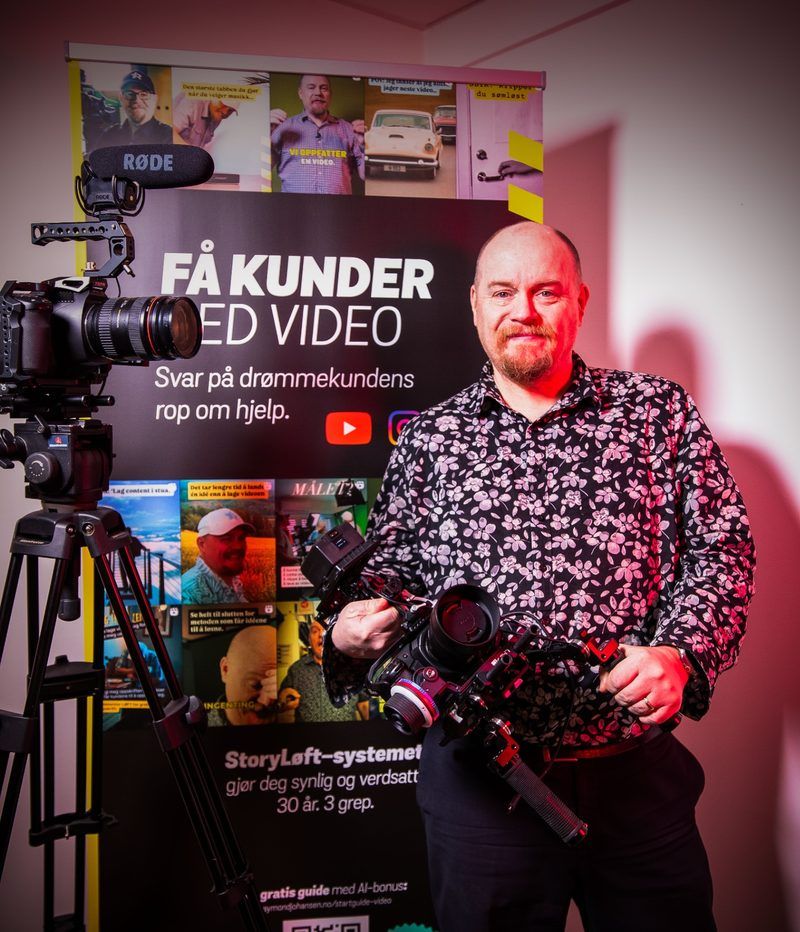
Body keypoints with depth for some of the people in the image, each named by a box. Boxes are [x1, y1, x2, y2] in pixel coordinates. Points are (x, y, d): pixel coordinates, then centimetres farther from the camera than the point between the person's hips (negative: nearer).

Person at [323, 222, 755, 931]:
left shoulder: (659, 412, 4)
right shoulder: (428, 439, 6)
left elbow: (722, 549, 1)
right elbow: (391, 575, 7)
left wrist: (682, 654, -15)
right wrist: (350, 636, -13)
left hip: (640, 773, 0)